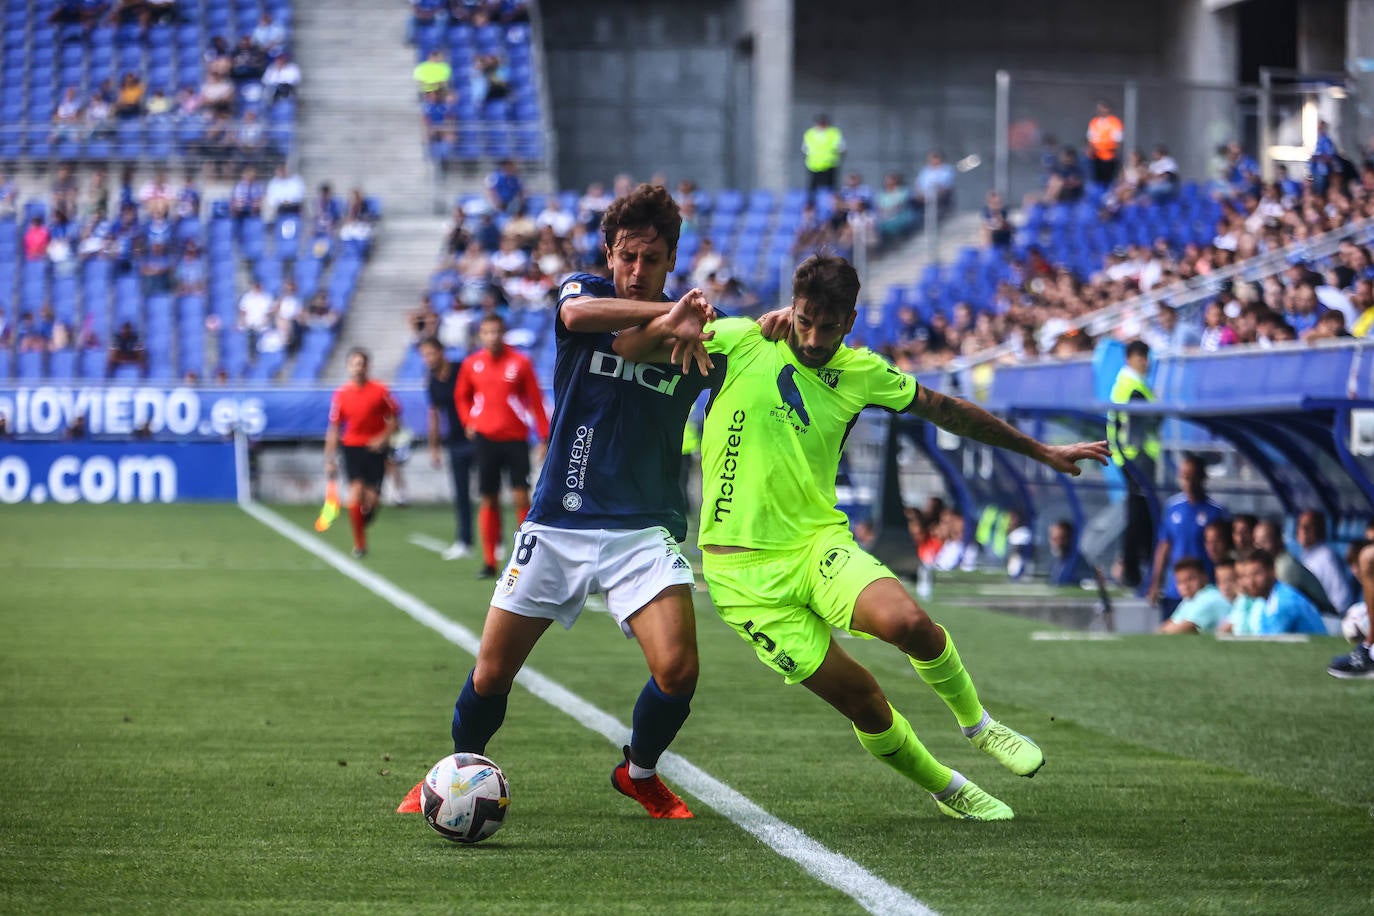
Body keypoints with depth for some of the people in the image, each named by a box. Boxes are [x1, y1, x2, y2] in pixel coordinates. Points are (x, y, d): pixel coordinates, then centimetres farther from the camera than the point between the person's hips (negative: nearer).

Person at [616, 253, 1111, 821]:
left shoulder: (861, 372, 5)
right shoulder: (743, 344, -5)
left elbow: (948, 411, 18)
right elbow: (627, 347, -7)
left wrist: (1041, 451, 23)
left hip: (819, 541, 2)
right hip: (744, 569, -2)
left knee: (909, 623, -28)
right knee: (860, 698, -8)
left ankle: (977, 723, 1)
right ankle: (946, 789, 17)